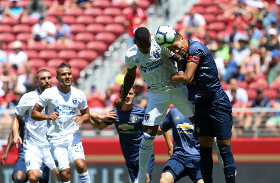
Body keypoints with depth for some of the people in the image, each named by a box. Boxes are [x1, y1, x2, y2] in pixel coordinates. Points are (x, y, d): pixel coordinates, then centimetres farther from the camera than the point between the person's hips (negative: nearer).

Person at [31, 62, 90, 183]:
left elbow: (86, 114, 18)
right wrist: (48, 116, -17)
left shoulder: (79, 95, 5)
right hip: (56, 138, -2)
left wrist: (81, 118, -6)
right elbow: (34, 114, 3)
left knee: (81, 165, -23)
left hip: (73, 136, 2)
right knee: (64, 172, -13)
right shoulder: (49, 94, -2)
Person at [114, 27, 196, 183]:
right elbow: (131, 75, 13)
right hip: (156, 94, 1)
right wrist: (122, 98, 22)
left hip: (177, 88, -1)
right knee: (149, 133, -5)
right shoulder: (131, 56, -7)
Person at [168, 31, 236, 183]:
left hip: (217, 102, -9)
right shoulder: (184, 55, 12)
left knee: (224, 147, -8)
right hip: (201, 105, 9)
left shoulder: (195, 48, -15)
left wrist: (174, 78, -1)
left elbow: (188, 78, -20)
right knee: (204, 147, 6)